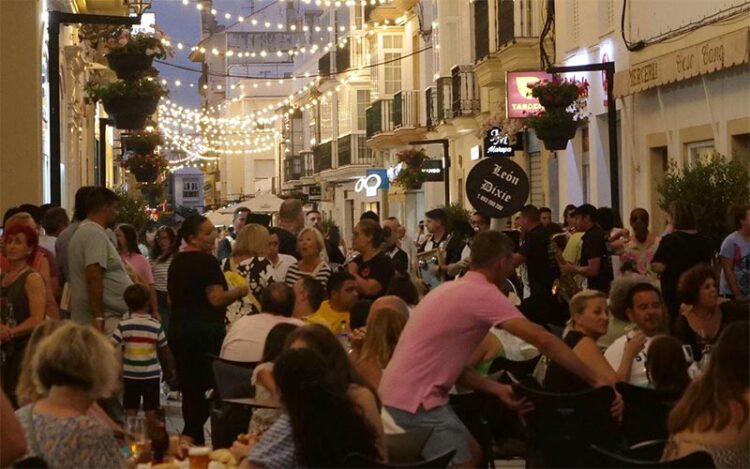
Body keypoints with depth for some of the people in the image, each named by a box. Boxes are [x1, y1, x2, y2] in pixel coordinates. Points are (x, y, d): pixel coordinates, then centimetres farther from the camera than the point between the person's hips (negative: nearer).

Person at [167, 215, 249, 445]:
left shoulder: (176, 262, 13)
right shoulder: (207, 261, -13)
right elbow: (217, 299, -19)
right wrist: (240, 291, -5)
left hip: (178, 329, 8)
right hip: (205, 331, -8)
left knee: (190, 389, 11)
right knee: (209, 388, -3)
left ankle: (195, 439, 14)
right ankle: (189, 436, -14)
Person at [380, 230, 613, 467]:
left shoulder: (456, 289, 16)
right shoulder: (483, 293, -14)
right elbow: (543, 340, -19)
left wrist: (497, 389, 7)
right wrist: (595, 379, -14)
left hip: (407, 390, 10)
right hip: (414, 397, -10)